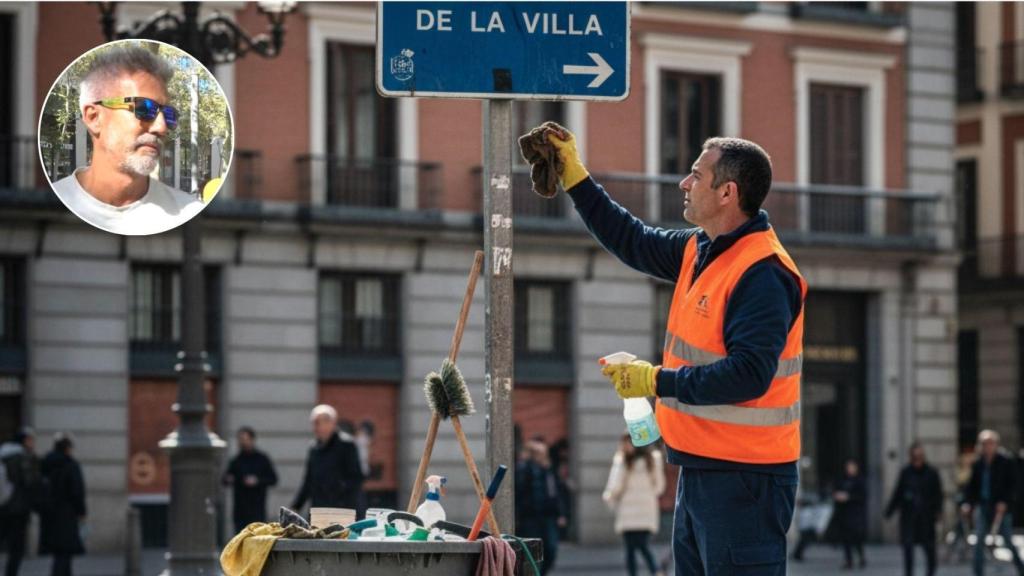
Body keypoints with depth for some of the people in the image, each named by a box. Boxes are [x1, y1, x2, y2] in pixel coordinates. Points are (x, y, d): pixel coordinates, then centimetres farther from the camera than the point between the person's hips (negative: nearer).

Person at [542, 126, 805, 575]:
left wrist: (657, 381, -22)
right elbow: (633, 242, 27)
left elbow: (748, 375, -27)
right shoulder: (700, 251, 11)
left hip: (744, 478, -11)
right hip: (701, 467, 11)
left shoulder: (763, 274, -20)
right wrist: (574, 177, 25)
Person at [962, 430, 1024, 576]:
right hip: (983, 506, 4)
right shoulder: (978, 464, 6)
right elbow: (972, 486, 10)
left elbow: (1012, 485, -5)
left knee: (1008, 541, 2)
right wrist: (967, 503, -2)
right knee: (979, 541, -1)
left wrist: (1004, 502, -15)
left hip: (1001, 507, -4)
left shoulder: (1005, 462, -6)